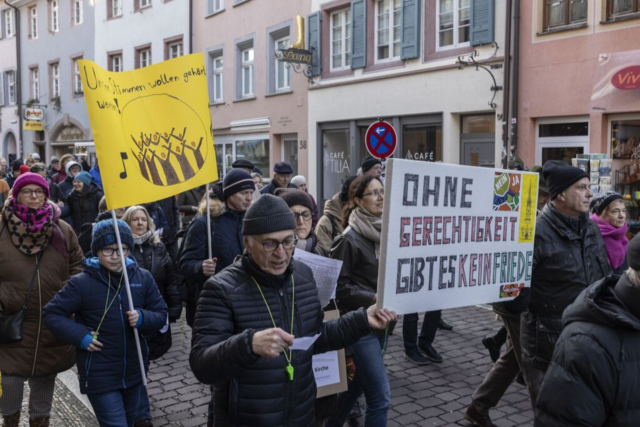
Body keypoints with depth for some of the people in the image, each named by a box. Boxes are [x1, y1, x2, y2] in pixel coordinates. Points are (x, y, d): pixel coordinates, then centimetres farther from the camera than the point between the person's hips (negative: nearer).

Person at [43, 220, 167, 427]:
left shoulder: (143, 278, -4)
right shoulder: (81, 283, -13)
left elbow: (161, 314, 2)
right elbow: (51, 314, -5)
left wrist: (143, 318, -20)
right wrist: (80, 335, -18)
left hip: (133, 370, 5)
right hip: (99, 375, -4)